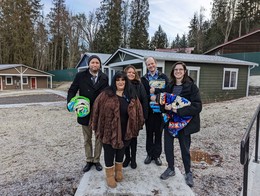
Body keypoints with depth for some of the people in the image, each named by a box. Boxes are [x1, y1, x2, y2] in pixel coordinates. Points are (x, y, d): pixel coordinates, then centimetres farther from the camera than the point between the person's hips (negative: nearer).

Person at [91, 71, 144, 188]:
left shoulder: (131, 96, 3)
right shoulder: (106, 94, -8)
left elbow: (137, 111, 5)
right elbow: (97, 109, -5)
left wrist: (138, 125, 4)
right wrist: (95, 124, -3)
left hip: (124, 130, 3)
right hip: (109, 130, -3)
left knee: (121, 151, 20)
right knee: (109, 152, 9)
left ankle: (119, 171, 42)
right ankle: (110, 175, 29)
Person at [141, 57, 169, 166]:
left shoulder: (163, 77, 5)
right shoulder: (143, 79, 7)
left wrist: (155, 90, -18)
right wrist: (150, 98, -16)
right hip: (148, 109, 1)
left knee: (158, 132, 8)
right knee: (149, 133, 10)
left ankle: (157, 155, 22)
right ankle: (149, 154, 25)